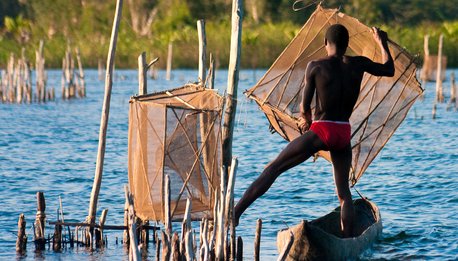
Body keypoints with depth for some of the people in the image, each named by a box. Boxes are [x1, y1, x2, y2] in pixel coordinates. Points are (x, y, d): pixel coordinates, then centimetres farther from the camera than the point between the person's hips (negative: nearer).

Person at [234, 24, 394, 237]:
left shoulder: (315, 66, -5)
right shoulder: (358, 64, 4)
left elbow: (305, 106, -3)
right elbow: (389, 69, 22)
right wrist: (382, 43, 37)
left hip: (321, 131, -3)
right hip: (344, 133, 3)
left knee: (272, 169, 0)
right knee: (343, 190, 15)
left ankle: (235, 212, -9)